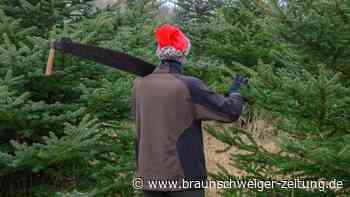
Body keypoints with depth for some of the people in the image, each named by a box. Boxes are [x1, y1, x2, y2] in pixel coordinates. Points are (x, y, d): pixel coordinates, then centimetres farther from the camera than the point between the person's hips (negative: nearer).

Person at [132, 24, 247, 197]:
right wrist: (235, 92, 12)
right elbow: (230, 112, -7)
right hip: (182, 176, -4)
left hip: (149, 175, 4)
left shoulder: (139, 85, -1)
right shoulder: (189, 86, -13)